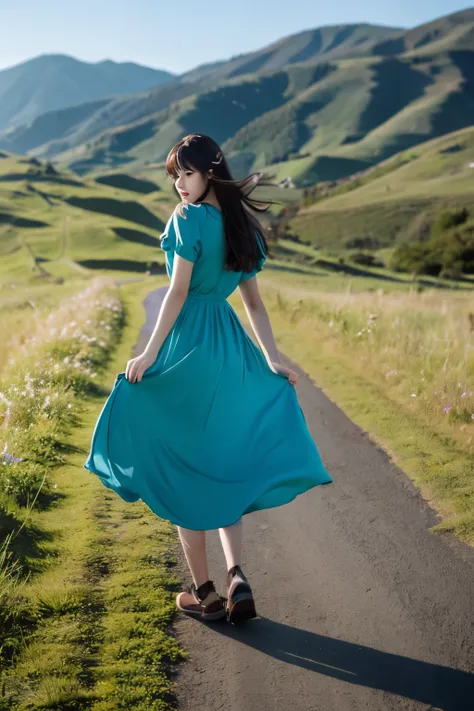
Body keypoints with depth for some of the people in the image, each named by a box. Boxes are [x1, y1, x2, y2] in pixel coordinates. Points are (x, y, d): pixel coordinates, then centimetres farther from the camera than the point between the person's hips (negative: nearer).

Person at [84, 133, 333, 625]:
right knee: (222, 464, 15)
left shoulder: (189, 218, -9)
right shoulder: (242, 225, 12)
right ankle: (237, 578, 2)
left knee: (182, 466, 4)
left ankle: (204, 593, 11)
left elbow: (178, 293, -15)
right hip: (230, 344, 7)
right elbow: (254, 301, 12)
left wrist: (150, 353, -13)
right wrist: (273, 362, 12)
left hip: (187, 343, -7)